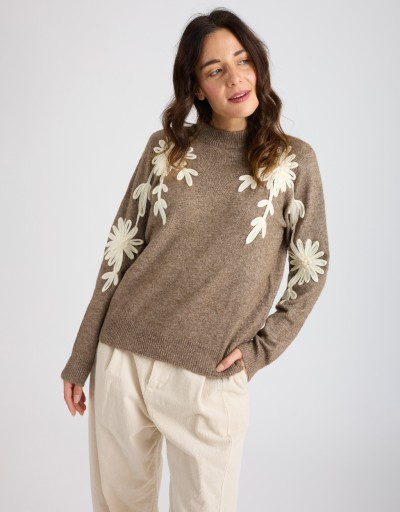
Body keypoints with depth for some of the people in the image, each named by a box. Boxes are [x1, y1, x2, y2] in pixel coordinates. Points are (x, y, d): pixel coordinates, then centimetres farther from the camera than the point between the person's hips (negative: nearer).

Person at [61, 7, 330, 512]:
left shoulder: (293, 159, -1)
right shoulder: (165, 148, 3)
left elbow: (311, 269, 6)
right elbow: (120, 249, 4)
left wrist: (262, 347, -3)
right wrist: (81, 357, 4)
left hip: (210, 376, -2)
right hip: (122, 359, 2)